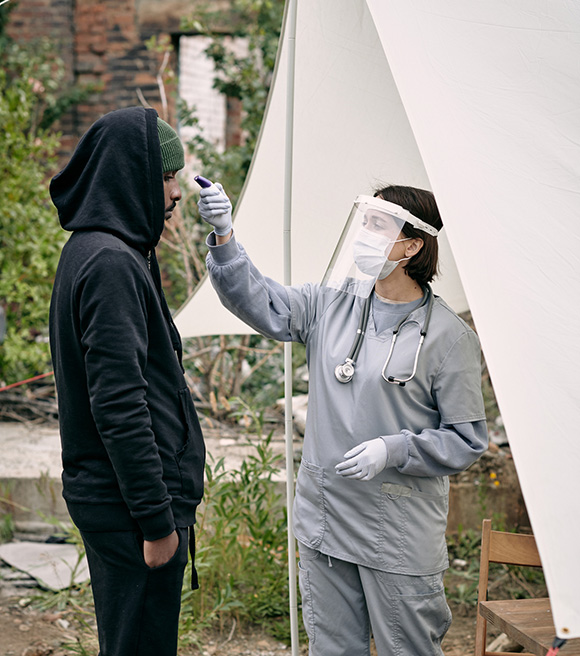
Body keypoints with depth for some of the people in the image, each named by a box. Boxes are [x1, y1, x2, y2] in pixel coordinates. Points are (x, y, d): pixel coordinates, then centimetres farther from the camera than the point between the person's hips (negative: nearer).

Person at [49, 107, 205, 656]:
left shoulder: (93, 250, 14)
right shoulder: (111, 263, -19)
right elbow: (118, 404, -23)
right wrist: (155, 518, -21)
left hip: (106, 495, 10)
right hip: (128, 507, -10)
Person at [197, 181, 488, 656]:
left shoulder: (448, 336, -9)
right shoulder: (329, 307, 5)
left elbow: (466, 440, -7)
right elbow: (258, 301, -2)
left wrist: (393, 450, -21)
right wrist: (224, 236, -16)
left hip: (399, 537, -4)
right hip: (323, 523, 5)